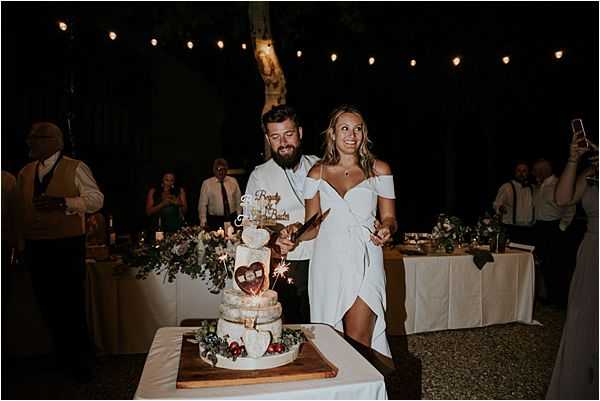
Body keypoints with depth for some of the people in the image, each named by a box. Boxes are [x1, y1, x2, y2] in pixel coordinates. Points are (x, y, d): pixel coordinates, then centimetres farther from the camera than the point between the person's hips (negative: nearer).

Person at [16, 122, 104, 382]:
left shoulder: (75, 168, -5)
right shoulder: (24, 173, 12)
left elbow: (96, 199, -11)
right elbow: (20, 209, 15)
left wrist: (64, 202, -23)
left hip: (68, 246, -5)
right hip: (35, 247, 5)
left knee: (72, 304, 0)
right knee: (48, 304, 13)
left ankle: (81, 361, 17)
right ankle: (63, 356, 32)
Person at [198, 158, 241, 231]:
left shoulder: (233, 181, 4)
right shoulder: (207, 183, -3)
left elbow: (238, 200, 9)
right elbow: (202, 204, -2)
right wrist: (203, 222, -6)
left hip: (232, 219, 2)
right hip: (215, 220, -2)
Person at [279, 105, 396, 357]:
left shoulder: (379, 171, 6)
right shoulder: (317, 173, 9)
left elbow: (389, 218, 10)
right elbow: (313, 227, 9)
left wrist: (386, 230, -13)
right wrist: (295, 232, -12)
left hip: (365, 262, -1)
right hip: (327, 262, 2)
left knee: (357, 343, -8)